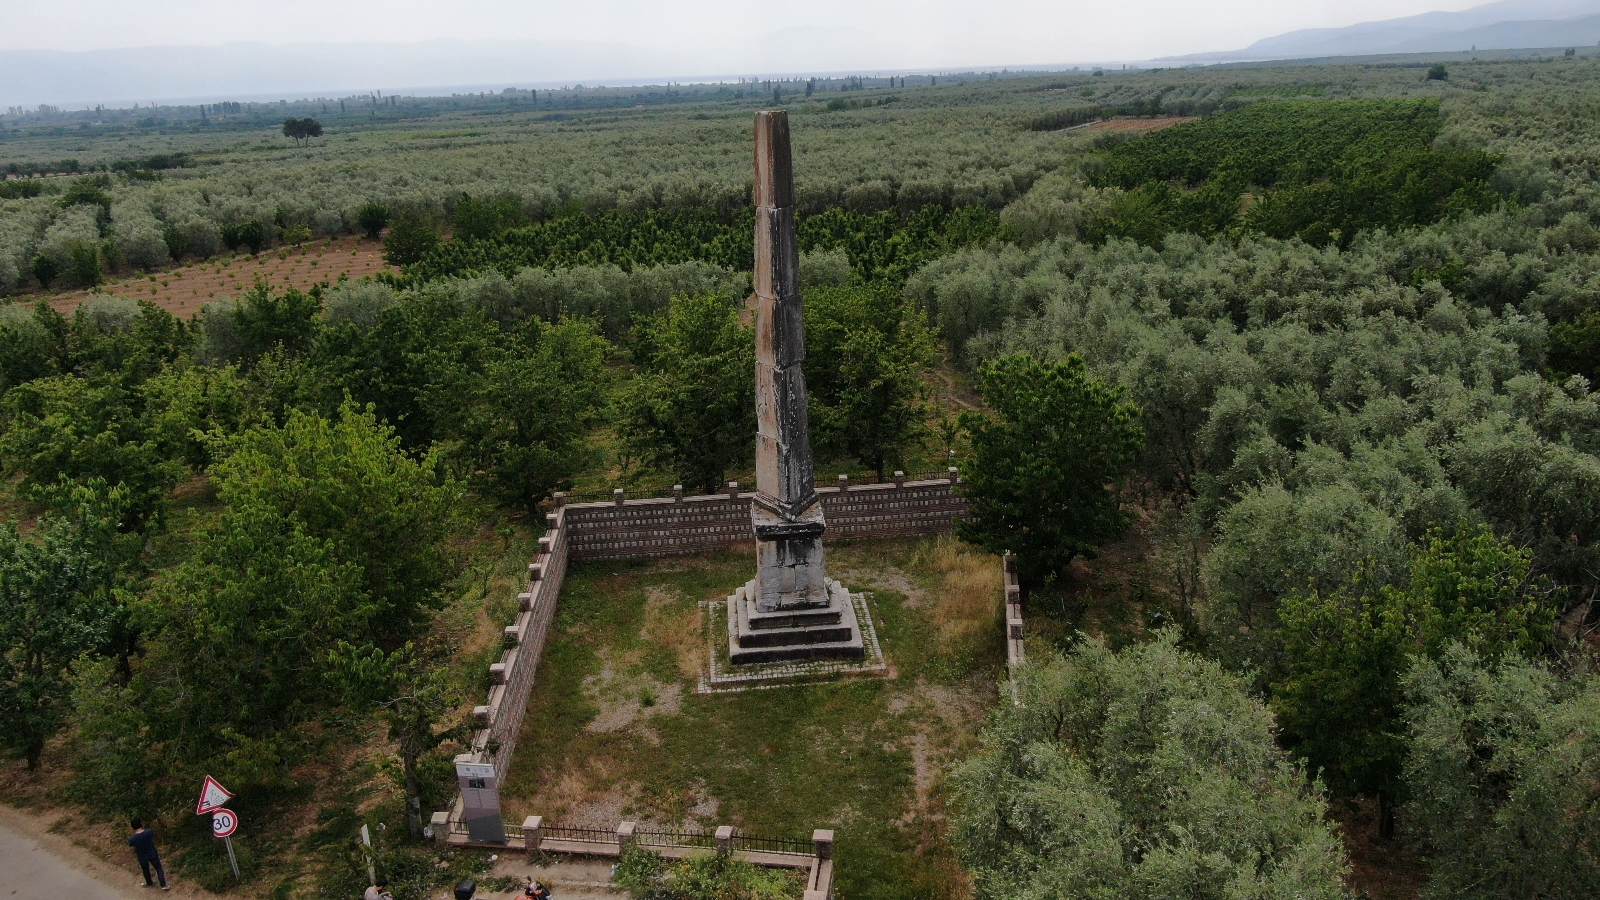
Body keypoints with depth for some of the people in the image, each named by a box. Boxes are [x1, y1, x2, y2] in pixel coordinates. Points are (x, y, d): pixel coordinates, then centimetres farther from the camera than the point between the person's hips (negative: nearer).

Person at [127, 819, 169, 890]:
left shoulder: (132, 839, -30)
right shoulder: (149, 832, -27)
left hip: (142, 857, 0)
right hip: (153, 854, 0)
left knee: (146, 870, 28)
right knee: (158, 868, 19)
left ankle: (149, 883, 52)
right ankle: (163, 885, 19)